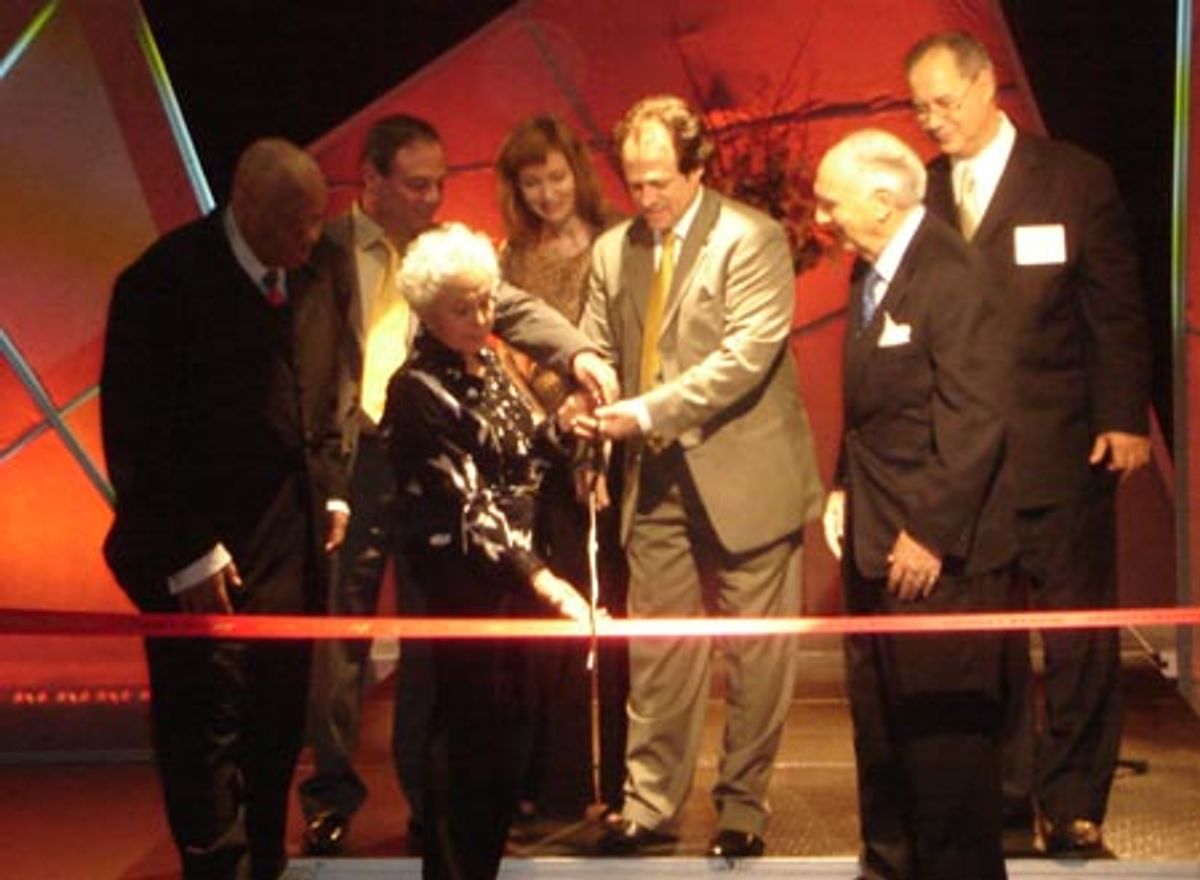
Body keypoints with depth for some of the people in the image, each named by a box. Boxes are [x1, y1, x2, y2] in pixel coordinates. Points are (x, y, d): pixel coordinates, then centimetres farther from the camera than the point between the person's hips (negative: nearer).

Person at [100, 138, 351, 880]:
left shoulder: (319, 273, 4)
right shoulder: (166, 280, -13)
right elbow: (136, 431, -13)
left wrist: (333, 487, 9)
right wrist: (187, 552, -15)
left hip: (293, 539, 6)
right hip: (203, 552, -5)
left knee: (278, 726, 12)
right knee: (207, 729, 0)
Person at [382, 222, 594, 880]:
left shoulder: (486, 363, 7)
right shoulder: (419, 390, -16)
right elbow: (468, 503, -21)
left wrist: (561, 423, 2)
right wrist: (541, 579, -27)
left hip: (511, 564, 8)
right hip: (460, 573, -8)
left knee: (507, 720, 13)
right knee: (469, 724, -2)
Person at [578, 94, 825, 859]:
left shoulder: (753, 240, -9)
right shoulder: (613, 251, 9)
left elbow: (751, 352, -18)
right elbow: (599, 349, 13)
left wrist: (650, 410, -22)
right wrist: (593, 407, -10)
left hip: (746, 476, -4)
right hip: (656, 479, 4)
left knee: (757, 655, 4)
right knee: (657, 653, 7)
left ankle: (743, 810, 16)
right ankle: (650, 807, 16)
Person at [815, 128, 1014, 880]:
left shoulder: (952, 277, -18)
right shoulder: (871, 272, 10)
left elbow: (974, 419, -21)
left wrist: (929, 533, -20)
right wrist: (842, 490, 9)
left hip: (938, 546, -9)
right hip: (873, 538, 9)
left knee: (945, 727, 0)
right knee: (879, 721, 18)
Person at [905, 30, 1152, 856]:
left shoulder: (1076, 179, -1)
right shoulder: (923, 194, 6)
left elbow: (1117, 309, -2)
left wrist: (1125, 418, -10)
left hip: (1061, 450, -3)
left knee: (1079, 633, 2)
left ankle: (1073, 804, 12)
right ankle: (1003, 787, 23)